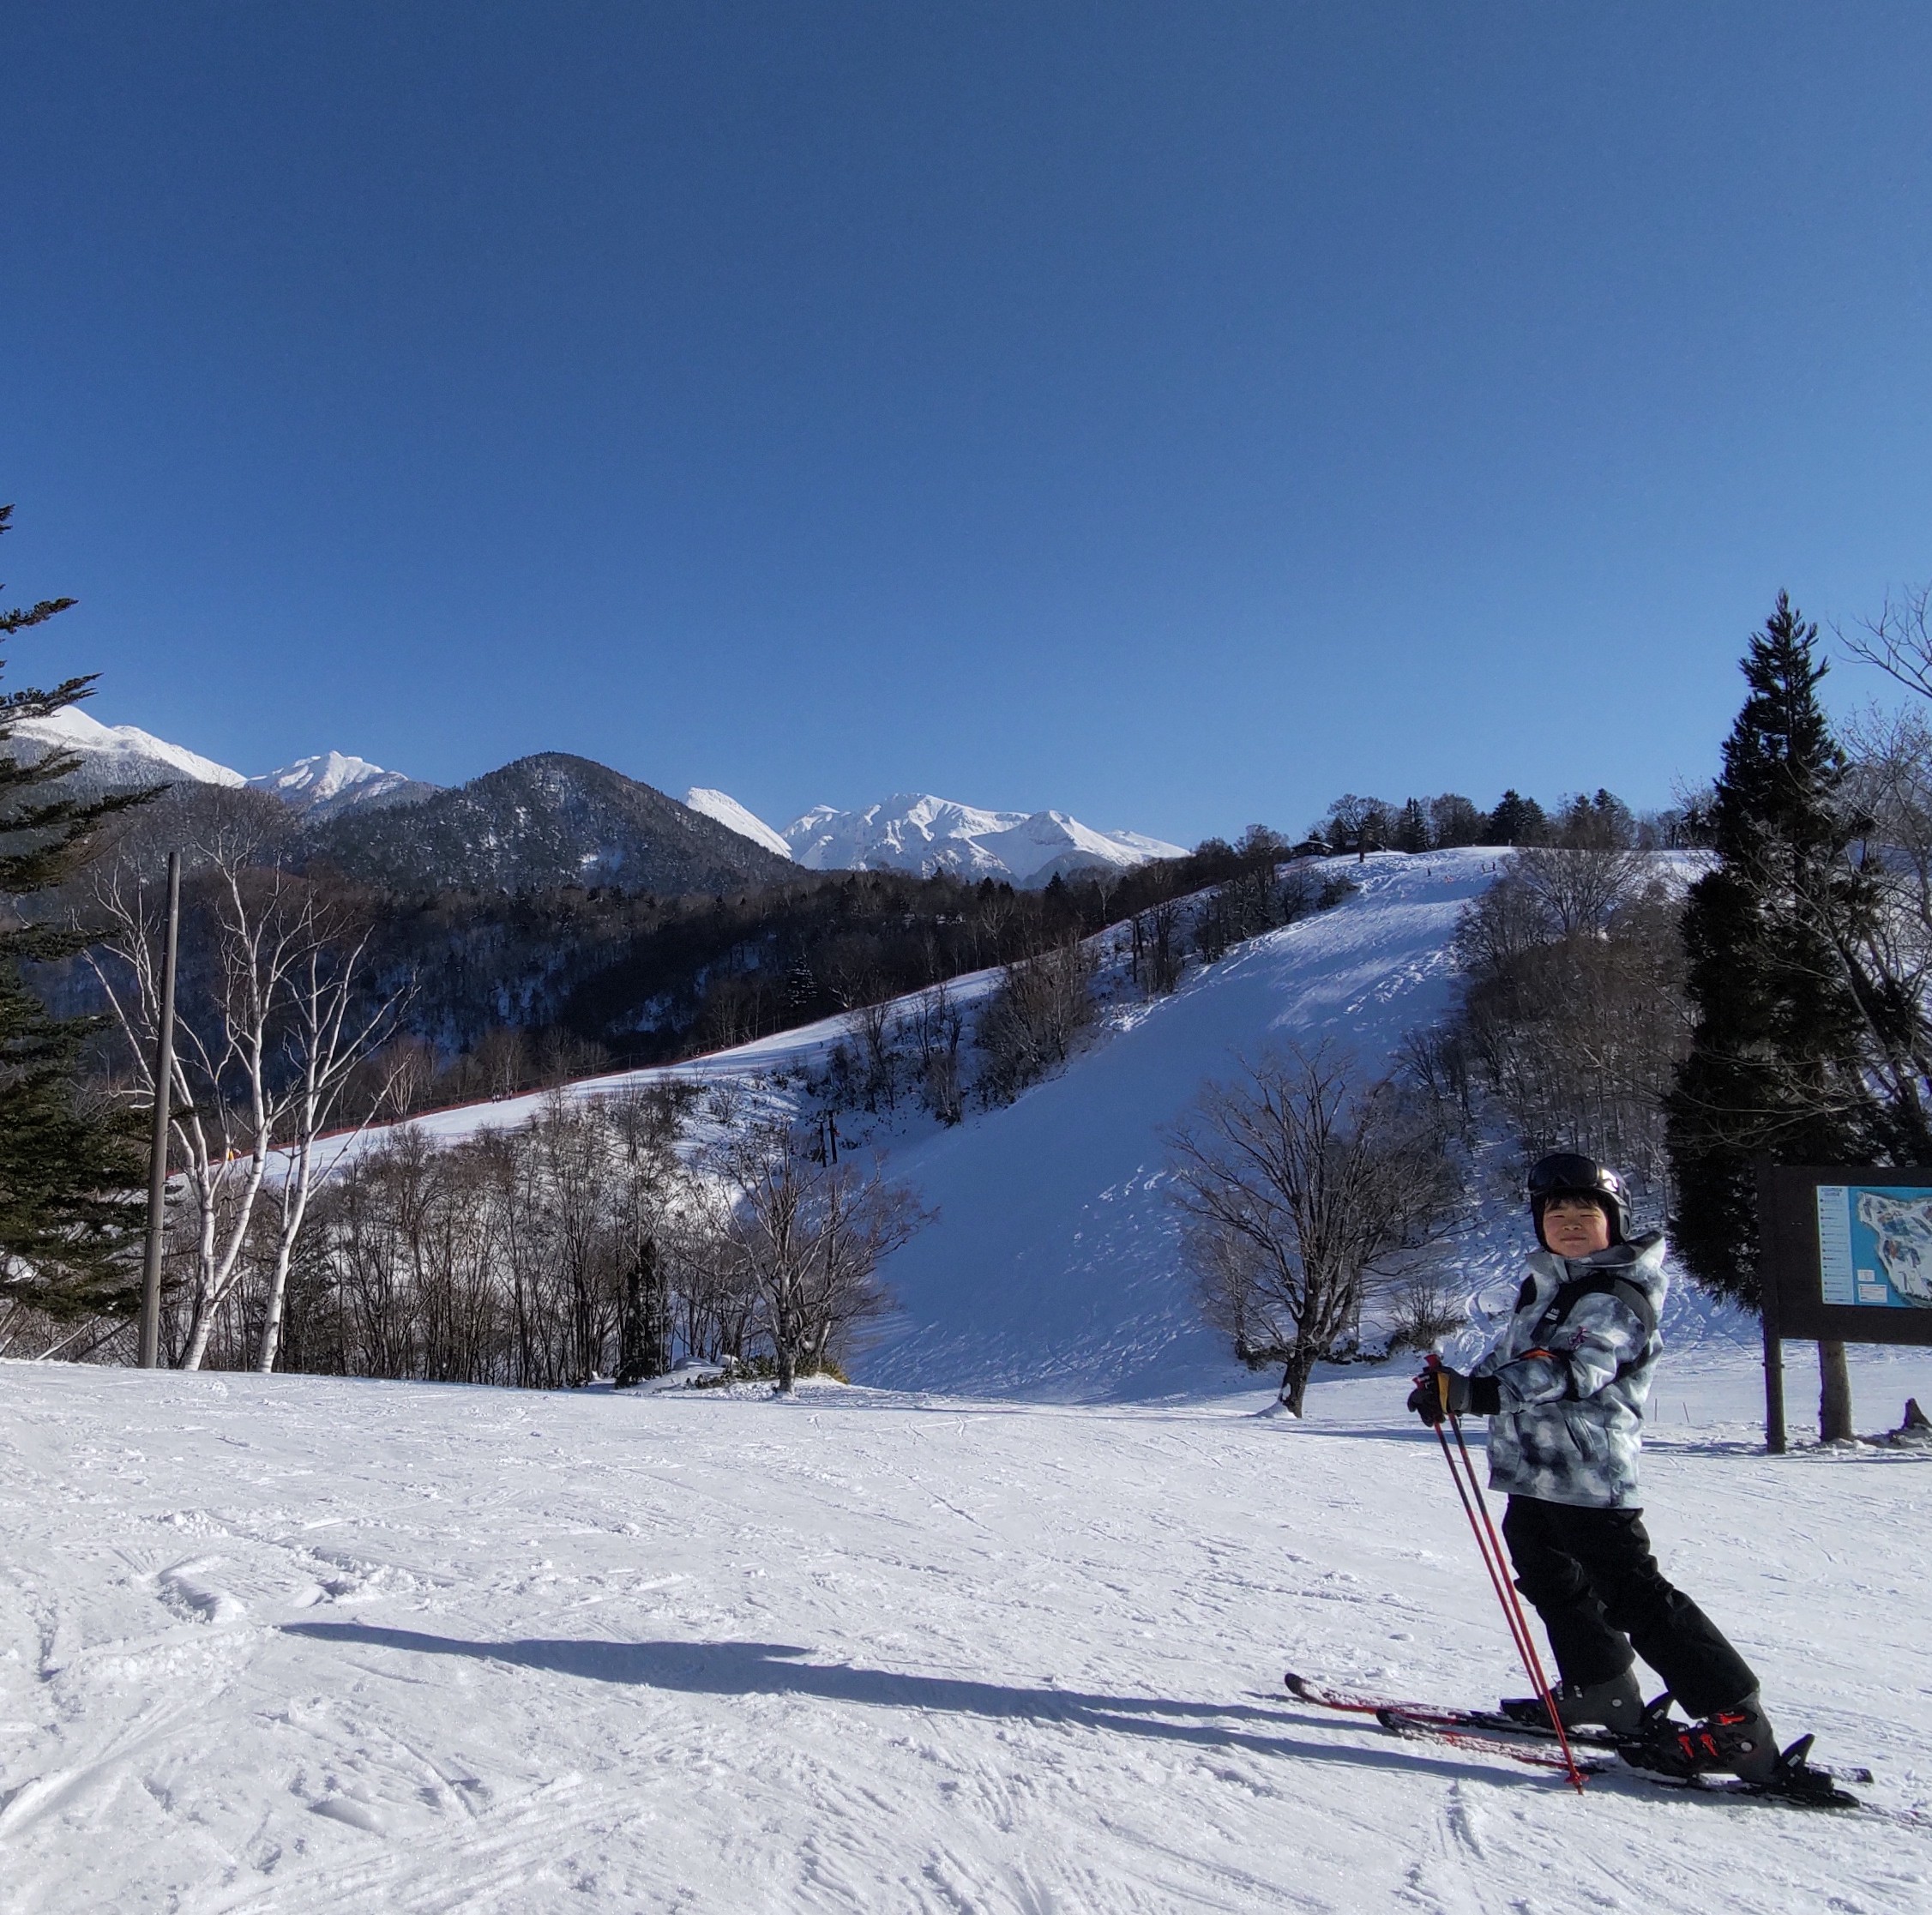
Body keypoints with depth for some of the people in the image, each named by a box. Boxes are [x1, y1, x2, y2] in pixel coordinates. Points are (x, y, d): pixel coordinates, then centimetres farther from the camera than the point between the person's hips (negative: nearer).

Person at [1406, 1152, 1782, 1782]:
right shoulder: (1545, 1283, 13)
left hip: (1587, 1475, -10)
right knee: (1551, 1579, 21)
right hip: (1534, 1471, 10)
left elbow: (1568, 1370, -31)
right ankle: (1602, 1693, 38)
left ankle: (1737, 1726, 1)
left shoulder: (1616, 1298, -16)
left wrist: (1475, 1392, -42)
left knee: (1635, 1597, -7)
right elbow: (1512, 1354, 26)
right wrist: (1461, 1385, 12)